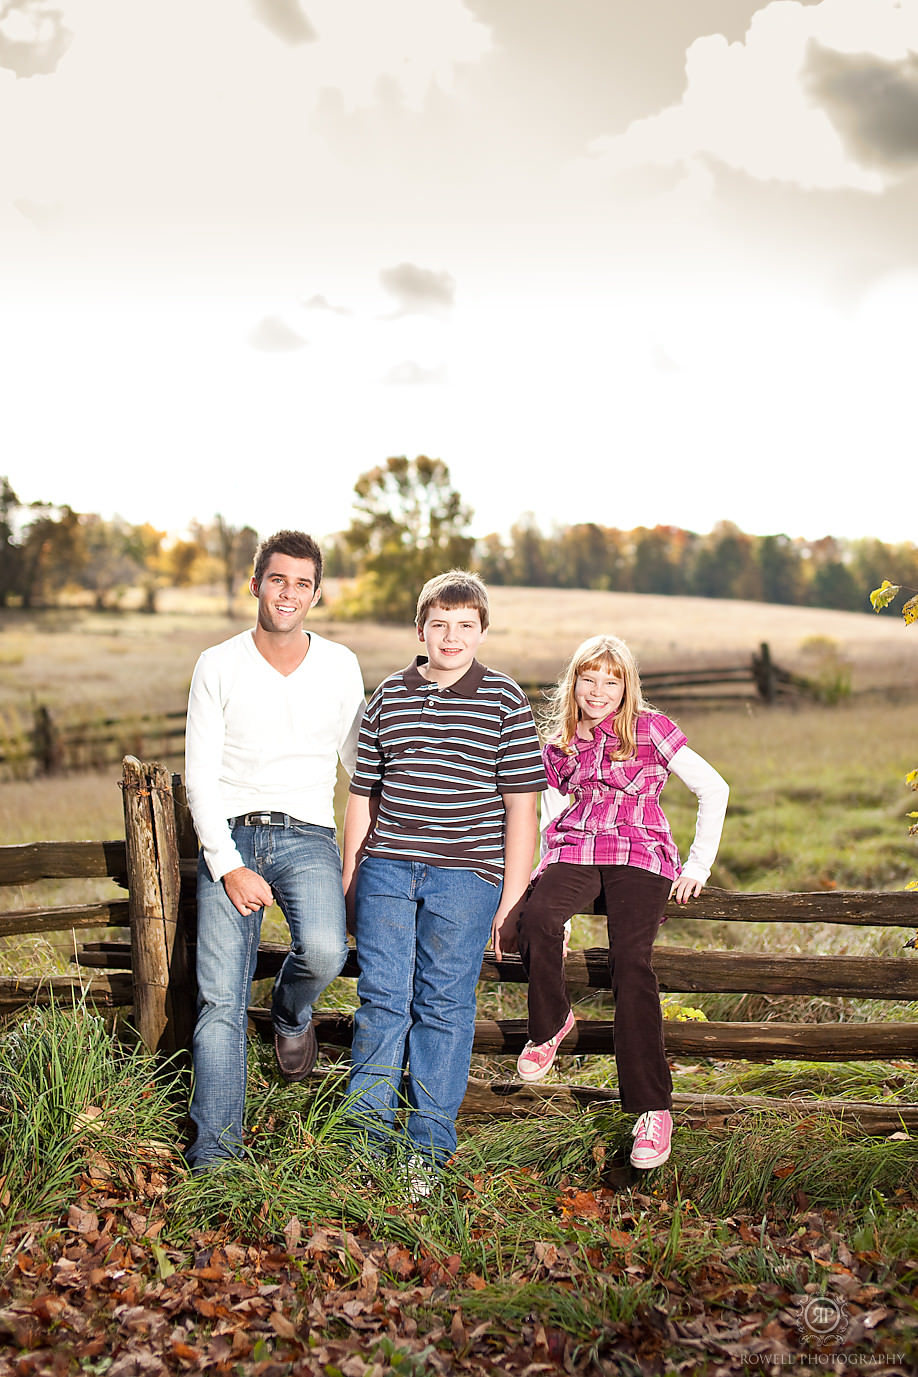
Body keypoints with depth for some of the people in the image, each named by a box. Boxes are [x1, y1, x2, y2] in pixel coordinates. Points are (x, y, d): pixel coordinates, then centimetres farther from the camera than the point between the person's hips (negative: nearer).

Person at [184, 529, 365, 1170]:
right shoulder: (218, 666, 2)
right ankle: (216, 1149, 4)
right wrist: (228, 866, -10)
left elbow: (360, 760, 16)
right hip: (229, 835, 0)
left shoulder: (339, 665, 6)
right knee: (220, 997, -7)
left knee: (324, 951, -26)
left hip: (307, 835, 0)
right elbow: (200, 774, -1)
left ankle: (291, 1012, 10)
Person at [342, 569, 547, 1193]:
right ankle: (369, 1136, 15)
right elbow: (363, 798, 16)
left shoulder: (504, 701, 1)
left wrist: (512, 898, -3)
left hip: (464, 875, -2)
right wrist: (349, 883, 14)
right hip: (386, 871, 3)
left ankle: (428, 1146, 15)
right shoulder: (388, 696, 10)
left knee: (443, 1007, 3)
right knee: (382, 1000, 3)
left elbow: (522, 808, 0)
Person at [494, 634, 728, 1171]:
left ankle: (653, 1108, -23)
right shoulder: (559, 746, 16)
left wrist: (699, 865, -2)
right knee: (535, 919, -31)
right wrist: (546, 877, 10)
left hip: (640, 854, -3)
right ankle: (551, 1022, -4)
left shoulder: (651, 728, 4)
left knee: (631, 960, -26)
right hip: (574, 851, 3)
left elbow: (714, 789, 3)